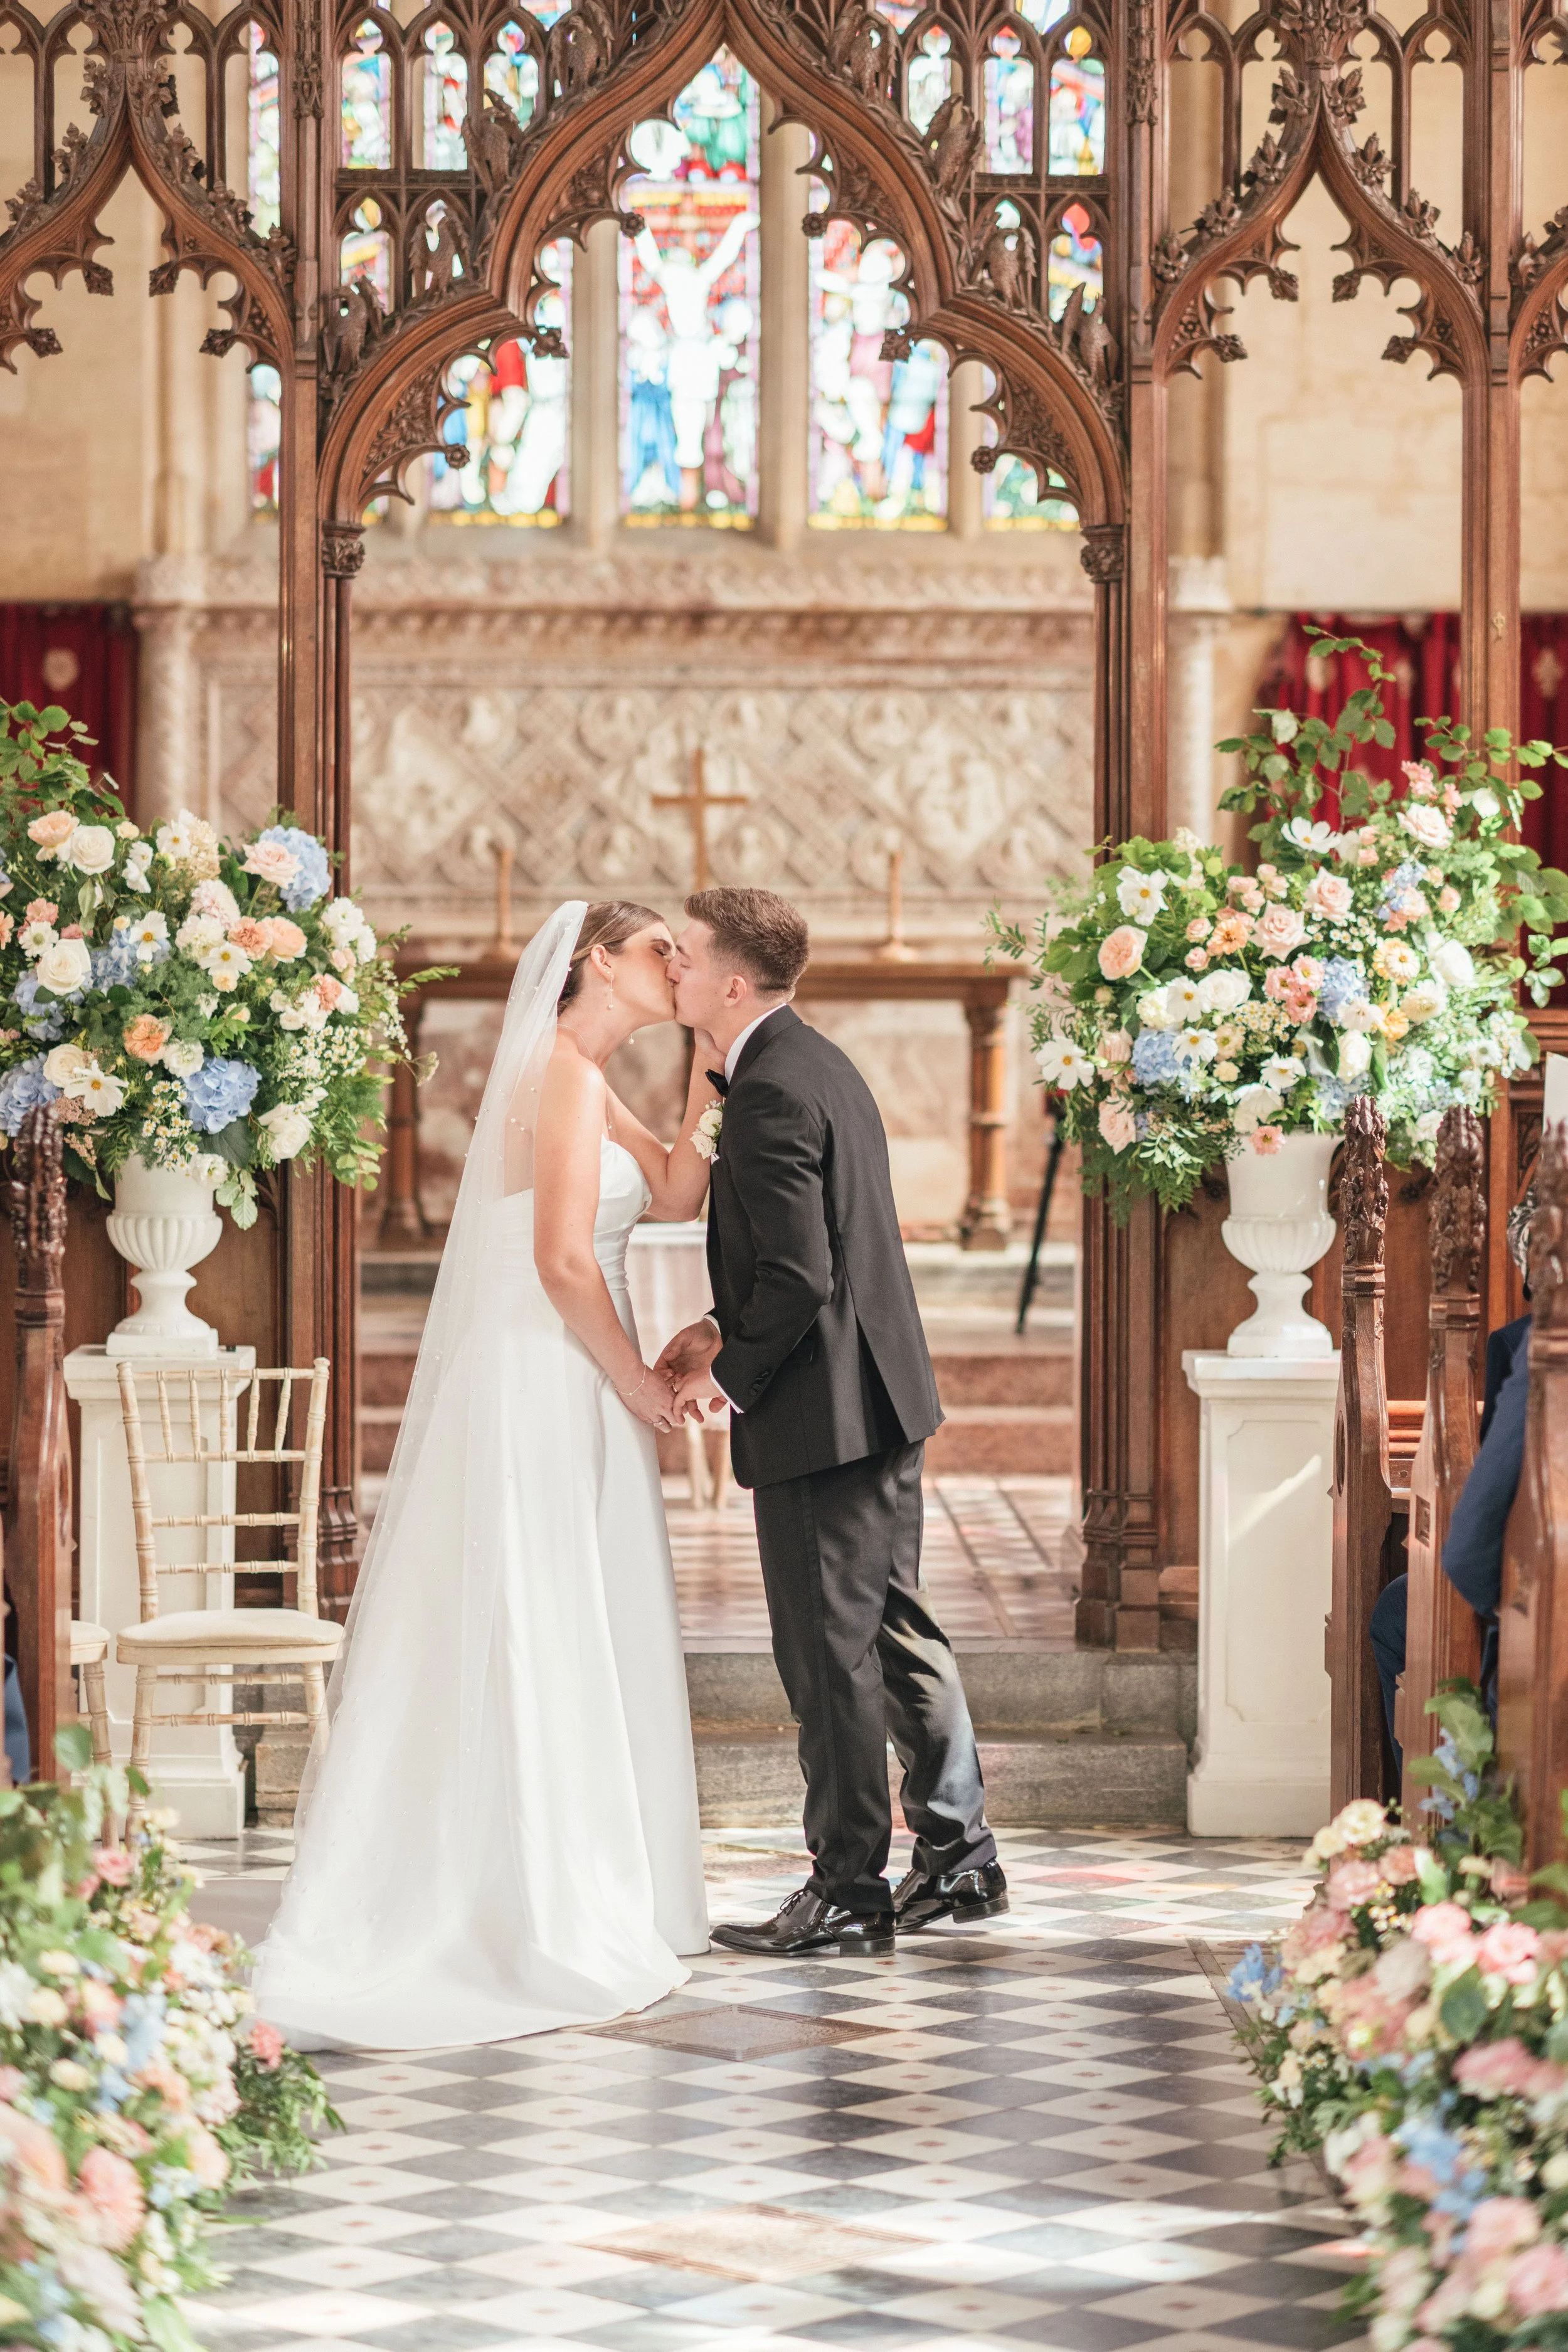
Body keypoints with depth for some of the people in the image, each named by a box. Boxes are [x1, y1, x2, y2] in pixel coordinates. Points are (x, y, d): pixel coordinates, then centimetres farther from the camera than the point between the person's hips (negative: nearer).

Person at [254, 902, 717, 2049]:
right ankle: (551, 1924, -1)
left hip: (564, 1386, 10)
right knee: (547, 1644, -5)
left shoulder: (588, 1083, 17)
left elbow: (675, 1195, 9)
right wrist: (641, 1386, -11)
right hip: (547, 1391, -10)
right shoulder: (568, 1074, -14)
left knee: (557, 1645, 12)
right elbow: (564, 1262, -21)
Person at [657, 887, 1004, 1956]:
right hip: (884, 1394, 10)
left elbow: (801, 1275, -24)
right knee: (898, 1629, 17)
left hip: (823, 1415, -10)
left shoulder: (772, 1091, -20)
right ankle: (960, 1857, 24)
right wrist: (725, 1329, 11)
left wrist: (729, 1377, -11)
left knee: (830, 1656, -2)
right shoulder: (819, 1064, 12)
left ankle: (848, 1896, 6)